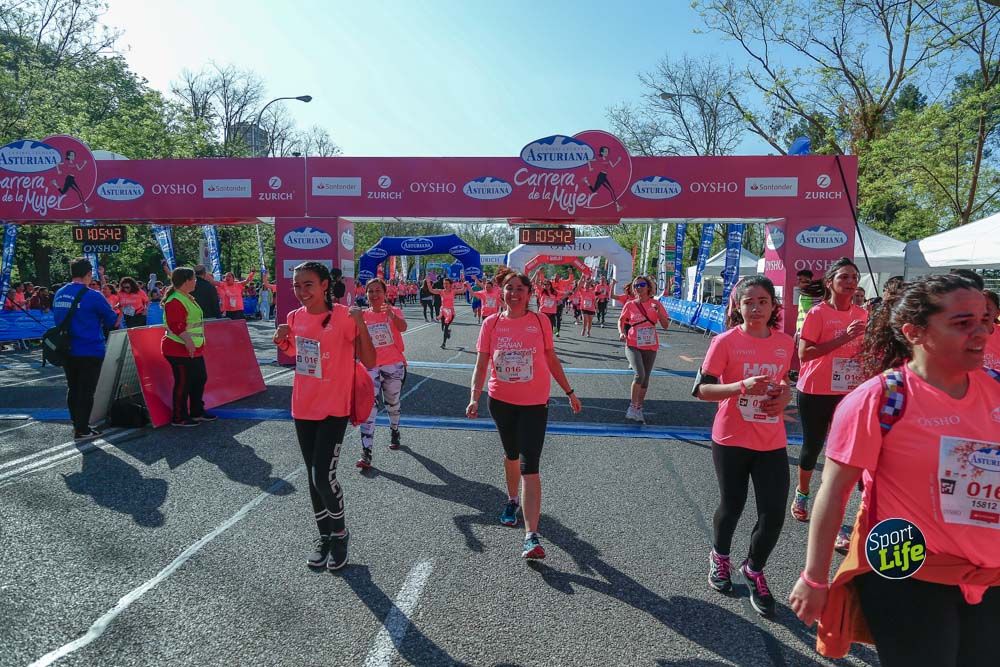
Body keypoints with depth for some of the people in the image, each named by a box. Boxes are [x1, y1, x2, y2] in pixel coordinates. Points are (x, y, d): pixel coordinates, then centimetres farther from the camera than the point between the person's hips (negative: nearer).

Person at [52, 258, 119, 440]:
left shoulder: (59, 294, 5)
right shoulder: (93, 296, -15)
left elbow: (58, 319, 19)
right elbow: (113, 322, -7)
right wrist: (118, 313, 15)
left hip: (66, 351, 7)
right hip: (90, 352, -7)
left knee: (72, 389, 17)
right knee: (86, 391, 2)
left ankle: (77, 424, 28)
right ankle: (82, 430, 7)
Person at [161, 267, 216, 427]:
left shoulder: (187, 297, 15)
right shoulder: (175, 301, -19)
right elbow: (176, 326, -27)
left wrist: (197, 343, 24)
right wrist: (188, 341, -32)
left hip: (194, 349, 11)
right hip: (180, 350, -11)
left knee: (200, 378, 17)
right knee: (183, 383, -1)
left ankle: (197, 412, 30)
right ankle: (179, 418, 11)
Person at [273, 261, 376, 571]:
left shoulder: (344, 316, -15)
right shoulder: (295, 318, 2)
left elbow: (370, 362, -16)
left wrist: (360, 323, -28)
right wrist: (281, 340, -1)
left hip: (334, 409, -6)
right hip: (303, 408, 6)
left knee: (323, 476, -9)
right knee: (314, 476, 15)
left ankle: (339, 533, 18)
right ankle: (324, 536, 33)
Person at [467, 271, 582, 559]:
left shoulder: (541, 322, -3)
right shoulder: (491, 323, -2)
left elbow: (552, 360, 6)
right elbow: (481, 364, -2)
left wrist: (569, 392, 9)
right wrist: (474, 397, -13)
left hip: (534, 404, -2)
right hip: (501, 402, 2)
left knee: (529, 466, -10)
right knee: (511, 455, 22)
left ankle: (532, 536, -11)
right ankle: (512, 499, 50)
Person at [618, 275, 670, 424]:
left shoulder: (655, 304, -1)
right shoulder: (630, 305, -1)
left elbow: (665, 326, -2)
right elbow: (621, 320, 14)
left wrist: (658, 311, -18)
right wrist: (622, 332, -5)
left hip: (650, 347, 2)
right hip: (633, 346, -2)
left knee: (645, 379, 10)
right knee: (640, 374, -23)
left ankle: (638, 409, 26)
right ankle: (632, 407, -8)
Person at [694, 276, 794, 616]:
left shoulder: (785, 342, 2)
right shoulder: (726, 341, -12)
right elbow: (701, 389, -13)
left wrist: (786, 394, -4)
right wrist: (742, 386, -27)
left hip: (772, 443, 3)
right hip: (731, 441, -3)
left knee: (774, 514, 0)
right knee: (732, 505, 12)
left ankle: (754, 569, 29)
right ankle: (719, 557, 43)